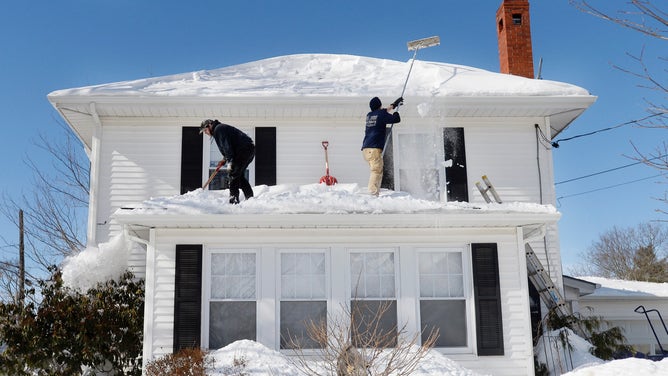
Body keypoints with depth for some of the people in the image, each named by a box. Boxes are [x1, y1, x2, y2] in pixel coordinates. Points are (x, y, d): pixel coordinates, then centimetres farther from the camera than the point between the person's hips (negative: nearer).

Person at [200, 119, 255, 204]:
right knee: (240, 175, 16)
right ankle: (250, 198, 16)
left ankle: (233, 199, -13)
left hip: (244, 150, -10)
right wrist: (224, 159, 17)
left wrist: (230, 161, -24)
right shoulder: (221, 128, 27)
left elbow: (226, 145, -18)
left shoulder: (218, 129, -6)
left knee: (233, 174, -10)